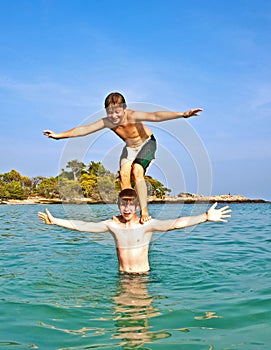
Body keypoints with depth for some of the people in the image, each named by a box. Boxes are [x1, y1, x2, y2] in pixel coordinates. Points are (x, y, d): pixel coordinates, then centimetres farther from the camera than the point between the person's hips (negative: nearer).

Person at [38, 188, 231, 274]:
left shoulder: (146, 224, -13)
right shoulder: (112, 224, -4)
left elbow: (174, 223, -25)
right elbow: (83, 226, -2)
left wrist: (205, 217, -36)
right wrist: (55, 221, -4)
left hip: (143, 275, -2)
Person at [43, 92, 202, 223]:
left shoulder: (132, 115, -34)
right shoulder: (107, 122, -20)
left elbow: (155, 116, -49)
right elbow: (83, 129, -13)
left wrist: (182, 114, -62)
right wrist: (59, 135, -11)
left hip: (146, 143, -5)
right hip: (129, 148, 5)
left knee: (137, 172, -27)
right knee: (124, 173, -18)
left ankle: (144, 211, -21)